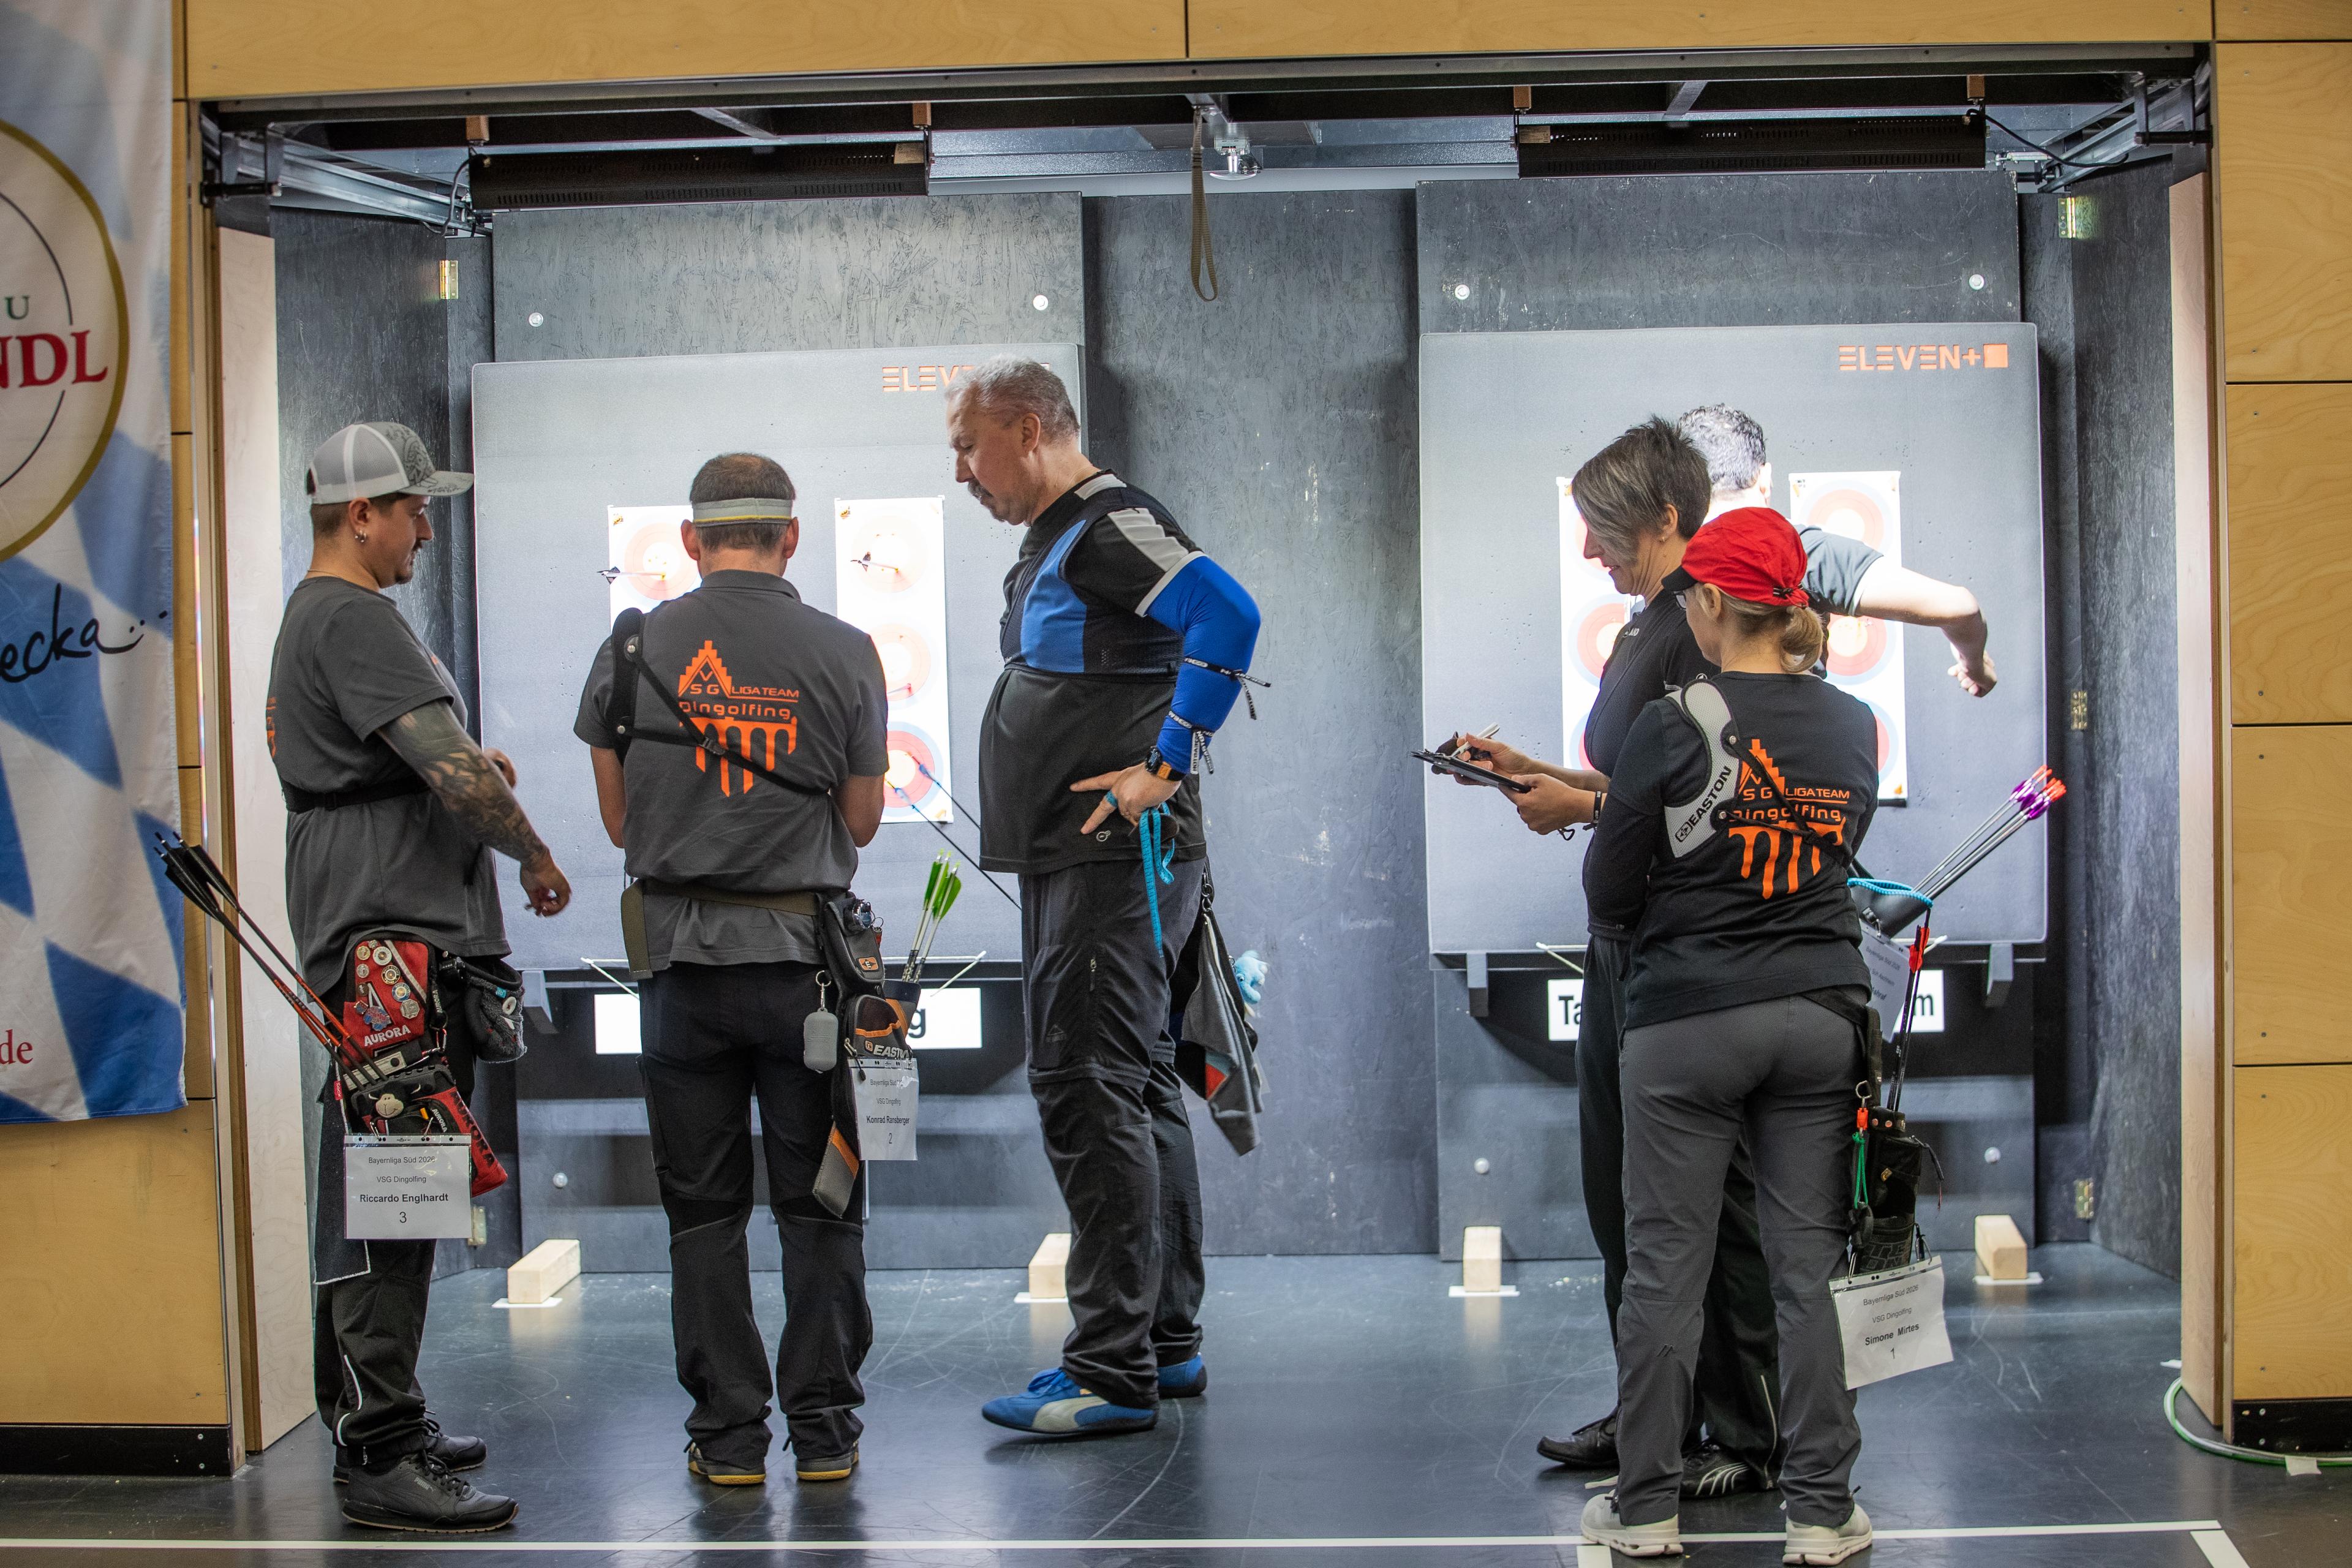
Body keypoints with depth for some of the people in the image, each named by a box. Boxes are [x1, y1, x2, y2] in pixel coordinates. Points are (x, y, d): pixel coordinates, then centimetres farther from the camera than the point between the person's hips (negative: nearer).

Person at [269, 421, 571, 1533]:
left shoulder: (323, 616, 22)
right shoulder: (351, 621, -13)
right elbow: (452, 769, -20)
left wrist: (472, 764, 13)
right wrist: (537, 856, -5)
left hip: (398, 941, 11)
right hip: (390, 941, -11)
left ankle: (382, 1423, 25)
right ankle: (379, 1457, -11)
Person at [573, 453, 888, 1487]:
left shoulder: (634, 651, -1)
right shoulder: (844, 655, -3)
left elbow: (619, 820, 7)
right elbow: (861, 824, 4)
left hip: (683, 951, 1)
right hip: (805, 953, 0)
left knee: (704, 1207, 8)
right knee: (819, 1204, 8)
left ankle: (728, 1432, 10)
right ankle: (824, 1427, 11)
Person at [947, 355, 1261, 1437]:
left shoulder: (1112, 528, -13)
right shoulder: (1051, 547, 19)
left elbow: (1228, 617, -27)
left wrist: (1165, 767, -25)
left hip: (1114, 861, -11)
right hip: (1068, 863, 11)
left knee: (1088, 1093, -11)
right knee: (1134, 1090, 14)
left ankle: (1113, 1369, -8)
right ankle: (1168, 1343, 22)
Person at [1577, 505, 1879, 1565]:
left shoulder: (1676, 724, -11)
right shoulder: (1853, 726, 3)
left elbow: (1610, 892, -6)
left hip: (1688, 1021, -4)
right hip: (1820, 1018, 4)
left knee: (1666, 1267, 5)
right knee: (1807, 1268, 8)